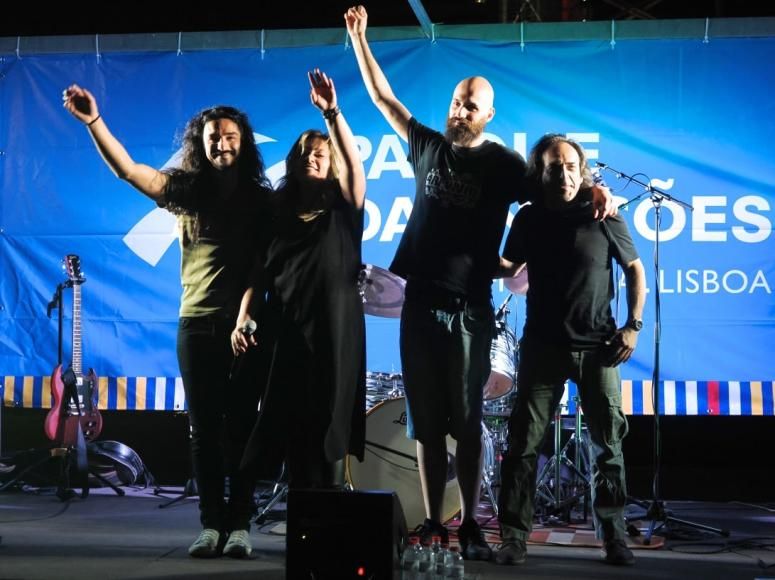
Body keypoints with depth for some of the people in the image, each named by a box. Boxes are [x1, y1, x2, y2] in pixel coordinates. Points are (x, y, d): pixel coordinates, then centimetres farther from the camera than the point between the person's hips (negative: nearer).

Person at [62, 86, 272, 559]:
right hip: (197, 325, 2)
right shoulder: (186, 190, 5)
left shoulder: (261, 199, 3)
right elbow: (126, 169, -7)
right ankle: (212, 524, 12)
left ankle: (240, 525, 8)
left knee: (241, 428, 2)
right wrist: (93, 121, -19)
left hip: (245, 326, -1)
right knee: (205, 430, 5)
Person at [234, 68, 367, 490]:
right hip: (286, 329, 2)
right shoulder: (278, 209, 12)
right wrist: (243, 318, -1)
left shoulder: (343, 207, 6)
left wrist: (332, 114, -24)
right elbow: (260, 271, 9)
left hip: (334, 329, -2)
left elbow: (355, 164, -14)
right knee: (291, 426, 4)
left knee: (329, 426, -1)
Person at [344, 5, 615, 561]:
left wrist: (594, 192, -29)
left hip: (469, 308, -4)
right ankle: (433, 522, 14)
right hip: (420, 302, 4)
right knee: (426, 422, 7)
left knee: (466, 421, 1)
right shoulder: (428, 146, 10)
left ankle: (470, 525, 9)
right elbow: (382, 96, 16)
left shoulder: (503, 163, -1)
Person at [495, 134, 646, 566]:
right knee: (524, 442, -2)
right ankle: (515, 535, 5)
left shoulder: (603, 216, -3)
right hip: (543, 345, 1)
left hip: (597, 346, -1)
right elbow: (510, 266, 15)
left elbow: (635, 268, 4)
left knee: (608, 443, 4)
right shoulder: (530, 218, 3)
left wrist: (633, 325, -4)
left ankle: (614, 535, 16)